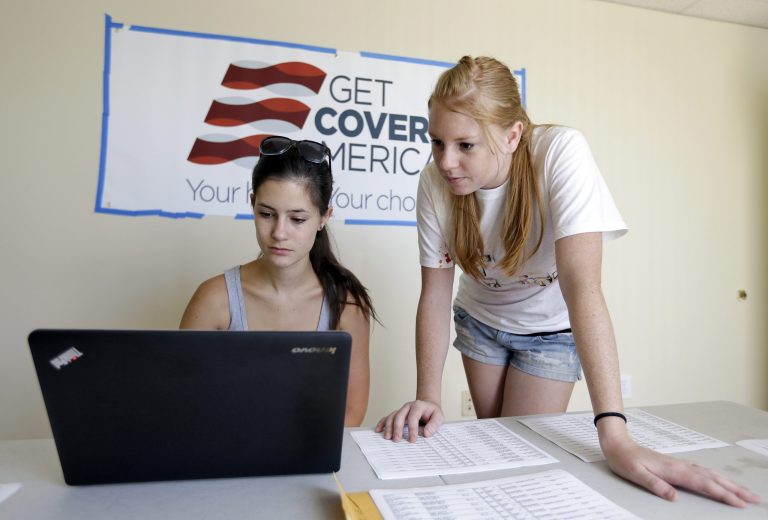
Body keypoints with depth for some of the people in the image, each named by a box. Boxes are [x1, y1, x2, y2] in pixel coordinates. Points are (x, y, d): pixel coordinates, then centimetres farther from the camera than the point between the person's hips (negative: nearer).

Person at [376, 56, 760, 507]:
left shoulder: (561, 153, -31)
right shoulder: (436, 182, -22)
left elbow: (582, 285, -39)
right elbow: (435, 295, -19)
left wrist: (615, 436, -43)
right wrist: (428, 397, -31)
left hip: (552, 329, -2)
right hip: (480, 320, 3)